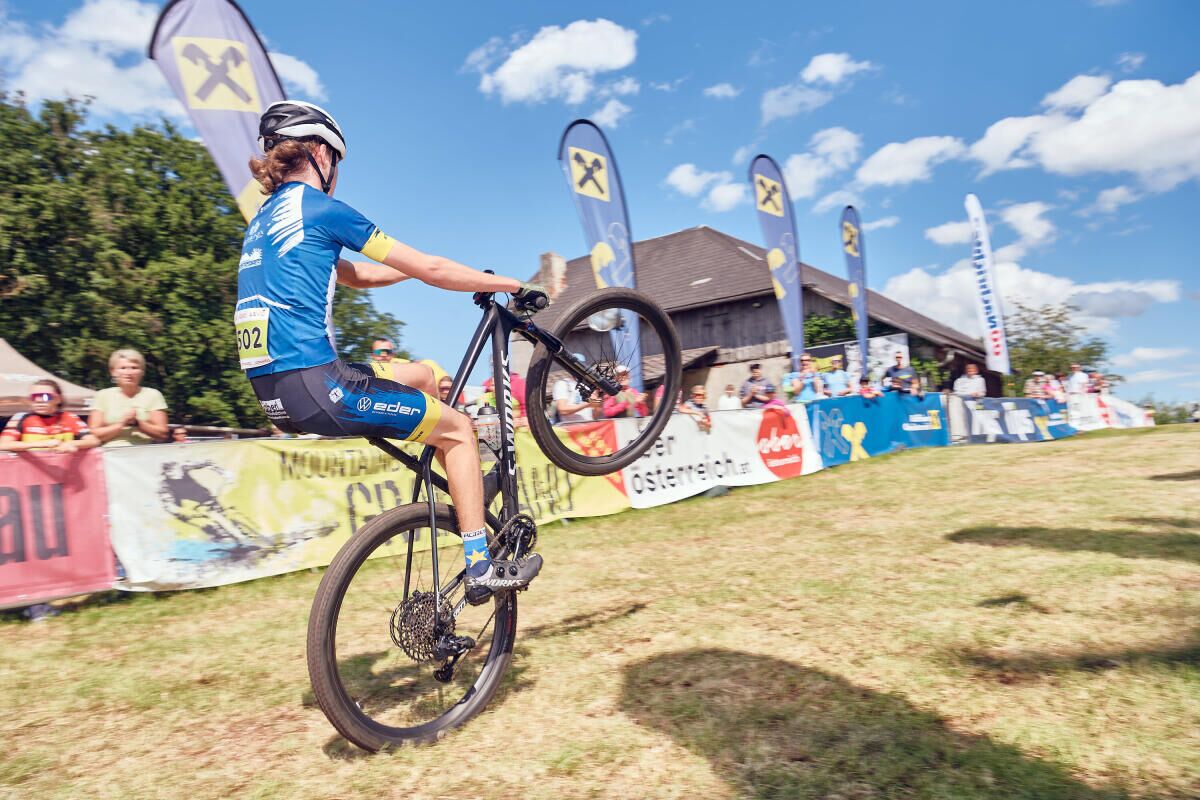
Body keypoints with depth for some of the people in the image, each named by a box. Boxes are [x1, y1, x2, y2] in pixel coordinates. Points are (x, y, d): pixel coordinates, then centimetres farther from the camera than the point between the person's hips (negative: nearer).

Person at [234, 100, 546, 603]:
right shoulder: (321, 208, -6)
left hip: (272, 392, 9)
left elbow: (355, 276, 28)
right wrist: (511, 284, 5)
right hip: (314, 382, -9)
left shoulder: (264, 219, 21)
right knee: (457, 429, 5)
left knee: (425, 376, 22)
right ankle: (482, 568, 7)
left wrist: (422, 269, 32)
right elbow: (429, 269, -6)